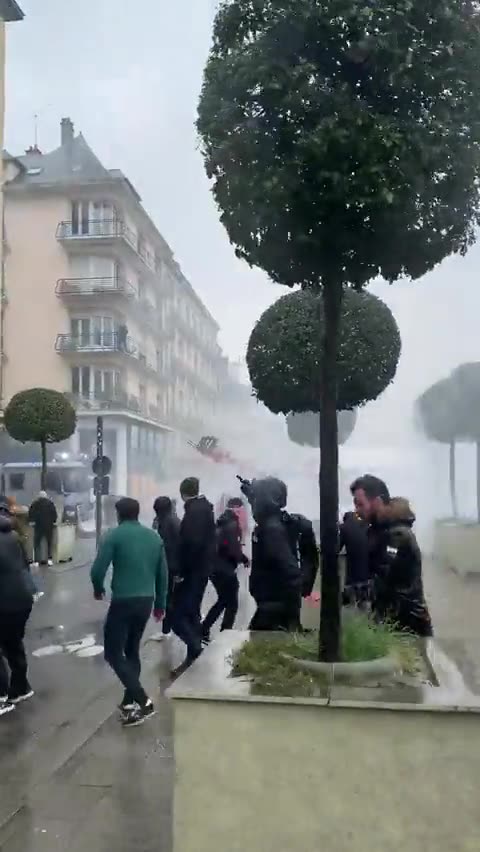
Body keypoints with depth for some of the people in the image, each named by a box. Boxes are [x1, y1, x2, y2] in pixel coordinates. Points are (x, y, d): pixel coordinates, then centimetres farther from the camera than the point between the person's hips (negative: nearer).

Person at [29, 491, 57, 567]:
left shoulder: (35, 503, 1)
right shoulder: (50, 503, 1)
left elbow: (30, 514, 1)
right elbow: (54, 514, -1)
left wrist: (31, 521, 17)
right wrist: (54, 521, 13)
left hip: (38, 525, 0)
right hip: (49, 525, 0)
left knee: (37, 543, 5)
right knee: (50, 542, 12)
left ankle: (36, 561, -3)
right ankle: (50, 559, 4)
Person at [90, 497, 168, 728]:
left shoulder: (114, 535, -7)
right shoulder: (154, 537, 9)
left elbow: (98, 570, -12)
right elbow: (163, 574, 11)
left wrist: (98, 590, 9)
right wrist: (160, 604, 20)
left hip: (123, 601, -6)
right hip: (146, 601, 6)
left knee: (113, 653, 2)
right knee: (132, 650, 20)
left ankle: (143, 701, -7)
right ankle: (130, 701, 22)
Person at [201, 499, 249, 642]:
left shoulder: (221, 523, 13)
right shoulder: (233, 524, -13)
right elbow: (233, 550, -20)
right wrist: (244, 559, -2)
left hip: (214, 567, 8)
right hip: (226, 569, -8)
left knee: (223, 600, 21)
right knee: (232, 604, 3)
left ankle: (203, 630, 19)